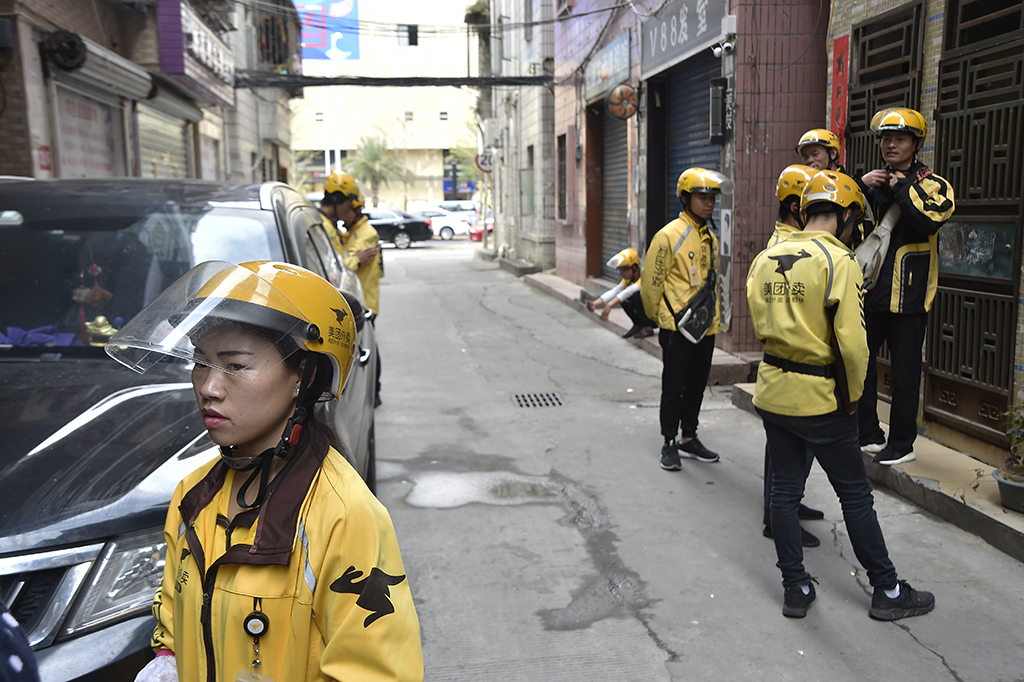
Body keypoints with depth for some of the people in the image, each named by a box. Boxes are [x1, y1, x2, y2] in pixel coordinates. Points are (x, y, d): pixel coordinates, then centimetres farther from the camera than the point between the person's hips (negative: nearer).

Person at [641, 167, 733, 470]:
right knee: (674, 388, 2)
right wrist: (660, 318, 2)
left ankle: (689, 439, 27)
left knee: (697, 386, 14)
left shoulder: (711, 238, 11)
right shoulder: (669, 236, -12)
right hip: (677, 329, -7)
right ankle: (669, 444, 13)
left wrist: (713, 315, 16)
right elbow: (651, 283, -8)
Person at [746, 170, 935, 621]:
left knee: (784, 491, 13)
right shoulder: (839, 261, -15)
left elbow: (761, 324, 7)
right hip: (820, 398, -5)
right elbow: (850, 340, -19)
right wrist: (853, 394, -6)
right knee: (855, 496, 9)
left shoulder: (765, 259, 4)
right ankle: (888, 591, 23)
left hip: (773, 391, 6)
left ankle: (795, 589, 23)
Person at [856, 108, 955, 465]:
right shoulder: (873, 182, 14)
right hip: (869, 290, 5)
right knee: (859, 363, 10)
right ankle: (867, 434, 25)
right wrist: (861, 186, -8)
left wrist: (902, 188, -14)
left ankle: (902, 443, 15)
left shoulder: (932, 184, -1)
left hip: (907, 295, -5)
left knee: (904, 372, 2)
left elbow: (930, 219, -21)